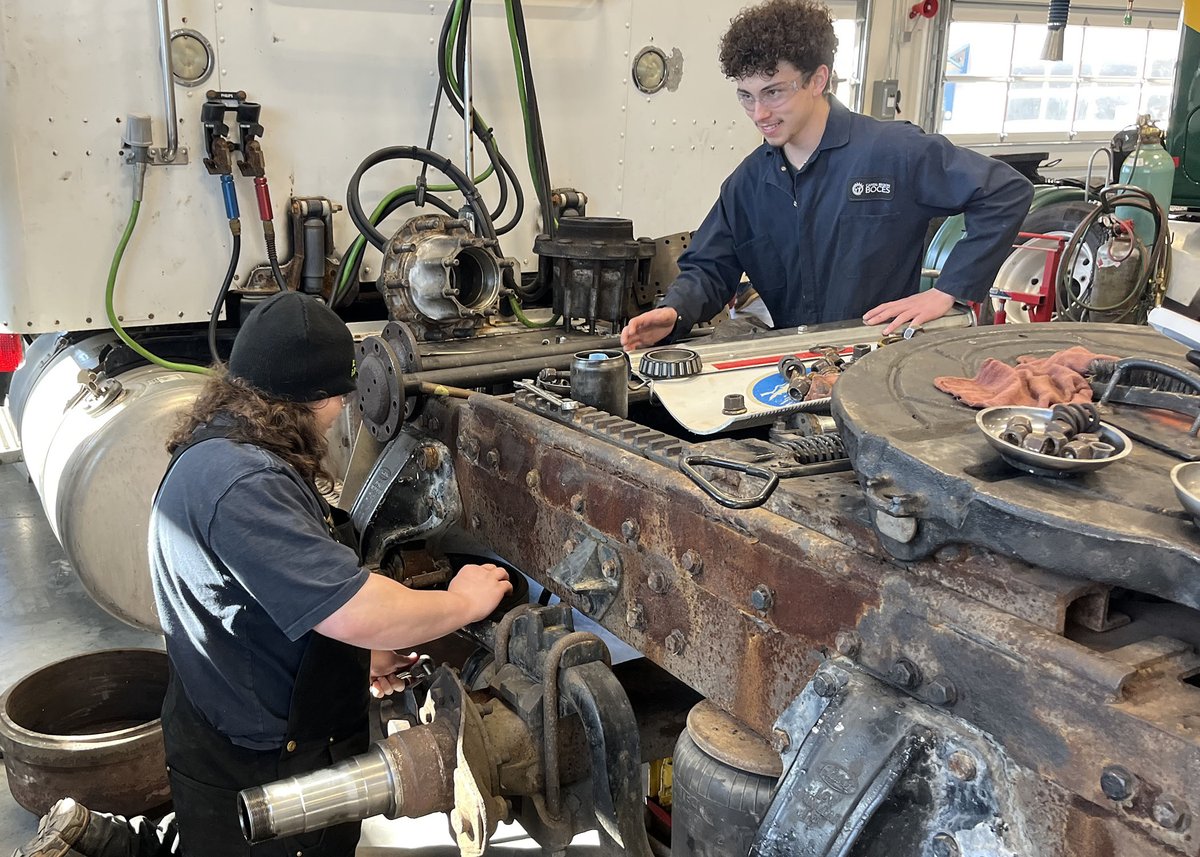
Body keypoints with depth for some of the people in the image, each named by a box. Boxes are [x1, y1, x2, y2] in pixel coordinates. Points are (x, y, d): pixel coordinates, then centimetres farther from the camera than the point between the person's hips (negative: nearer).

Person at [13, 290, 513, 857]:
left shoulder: (224, 450, 5)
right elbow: (356, 612, -33)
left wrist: (360, 656, 10)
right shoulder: (240, 482, -30)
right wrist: (464, 602, -18)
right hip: (255, 773, -10)